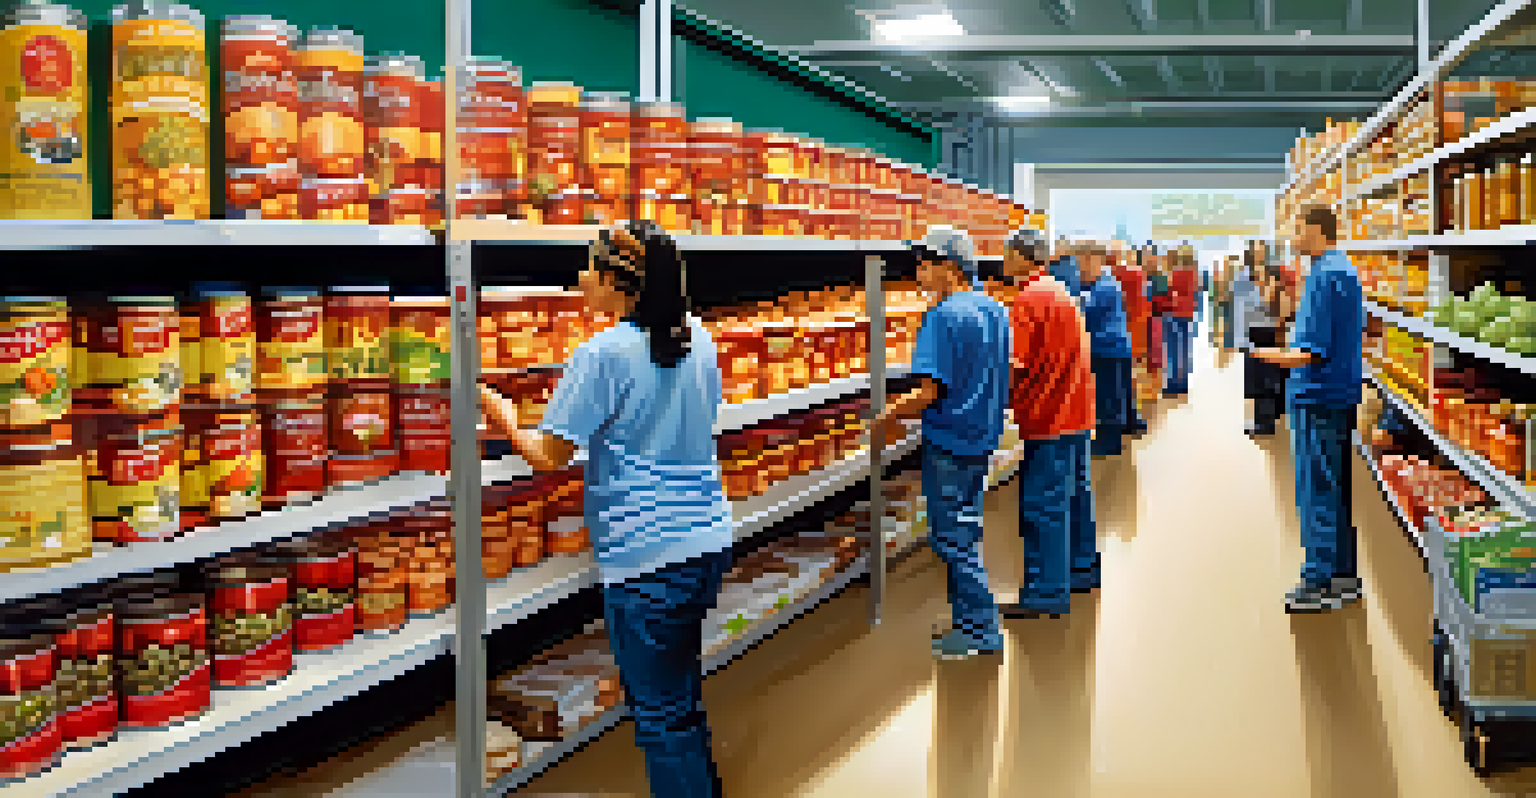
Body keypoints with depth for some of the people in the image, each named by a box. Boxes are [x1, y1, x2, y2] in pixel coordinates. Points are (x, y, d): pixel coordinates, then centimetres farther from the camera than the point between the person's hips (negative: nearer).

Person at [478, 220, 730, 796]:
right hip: (709, 540, 8)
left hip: (647, 556, -8)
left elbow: (549, 456, -11)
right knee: (680, 694, 22)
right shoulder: (698, 338, 6)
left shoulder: (603, 354, -15)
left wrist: (504, 419, 6)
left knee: (660, 712, 5)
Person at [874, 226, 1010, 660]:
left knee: (951, 538, 2)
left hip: (948, 442, -8)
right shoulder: (996, 310, 7)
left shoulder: (942, 316, -19)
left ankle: (983, 630, 7)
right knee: (966, 532, 17)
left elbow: (929, 391, -23)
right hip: (983, 437, 8)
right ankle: (968, 620, 25)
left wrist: (891, 415, -9)